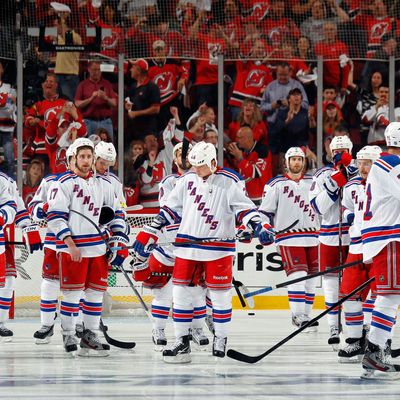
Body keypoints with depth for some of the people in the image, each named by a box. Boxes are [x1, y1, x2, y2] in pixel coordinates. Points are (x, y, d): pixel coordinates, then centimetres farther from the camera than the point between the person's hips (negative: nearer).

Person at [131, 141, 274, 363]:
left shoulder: (230, 182, -5)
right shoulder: (187, 180, 8)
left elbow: (245, 208, -6)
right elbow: (169, 210, 12)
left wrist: (259, 228, -23)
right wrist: (147, 235, 8)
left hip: (218, 248, -4)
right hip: (187, 246, 4)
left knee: (219, 293, 2)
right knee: (181, 292, 2)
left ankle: (221, 337, 17)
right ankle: (182, 340, 8)